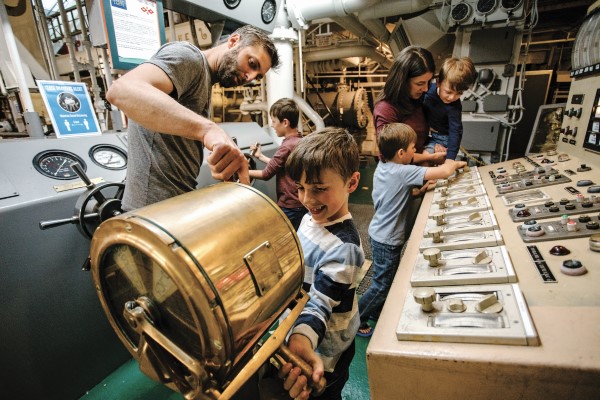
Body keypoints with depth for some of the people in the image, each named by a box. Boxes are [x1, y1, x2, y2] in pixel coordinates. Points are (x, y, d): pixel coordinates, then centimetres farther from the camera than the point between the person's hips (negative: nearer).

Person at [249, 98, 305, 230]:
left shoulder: (287, 146, -21)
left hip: (290, 206, -9)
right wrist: (260, 156, 14)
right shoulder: (300, 141, 6)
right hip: (301, 202, 9)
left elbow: (266, 174, -14)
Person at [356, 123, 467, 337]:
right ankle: (356, 321, 23)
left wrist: (418, 191, 1)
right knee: (382, 285, 9)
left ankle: (377, 310, 45)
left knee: (386, 278, 25)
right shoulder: (403, 172, -25)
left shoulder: (381, 167, 0)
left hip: (378, 233, 8)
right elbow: (444, 172, -26)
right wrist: (455, 164, -5)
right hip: (387, 240, -8)